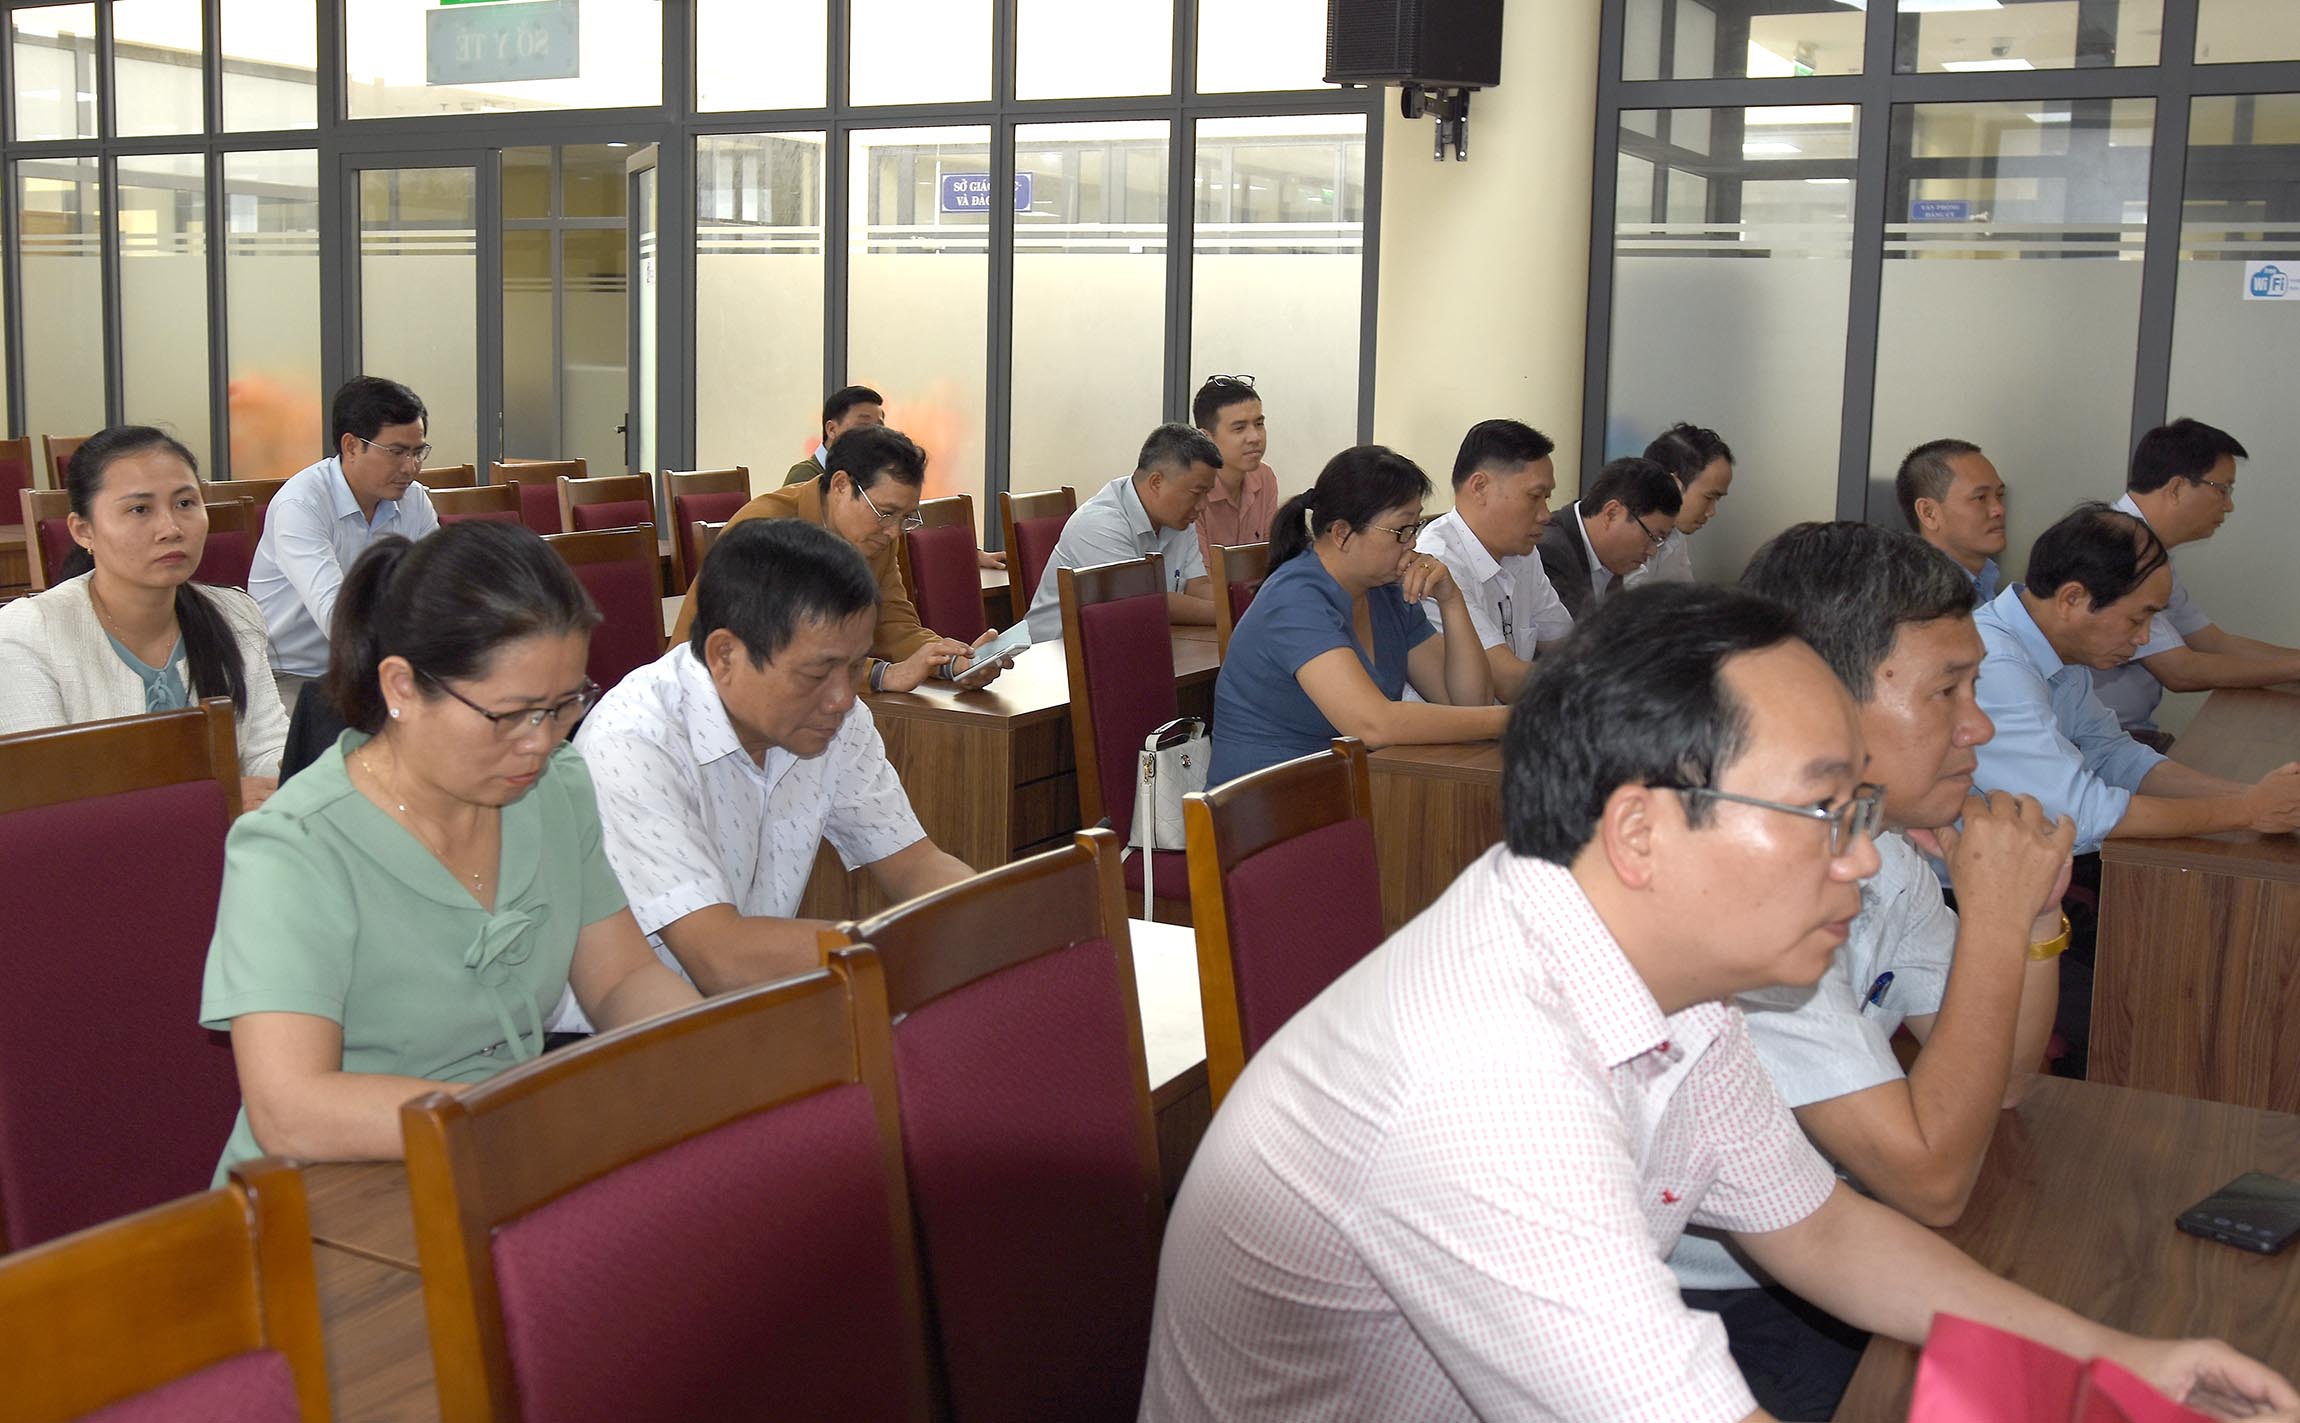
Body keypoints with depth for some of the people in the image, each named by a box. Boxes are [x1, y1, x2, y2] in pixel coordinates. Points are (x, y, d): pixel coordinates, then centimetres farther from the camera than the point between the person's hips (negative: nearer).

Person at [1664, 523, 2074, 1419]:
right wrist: (1992, 917, -22)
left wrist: (2035, 914, -7)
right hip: (1725, 1307, -8)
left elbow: (2001, 1077, 10)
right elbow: (1931, 1181, -24)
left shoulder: (1885, 844, 1)